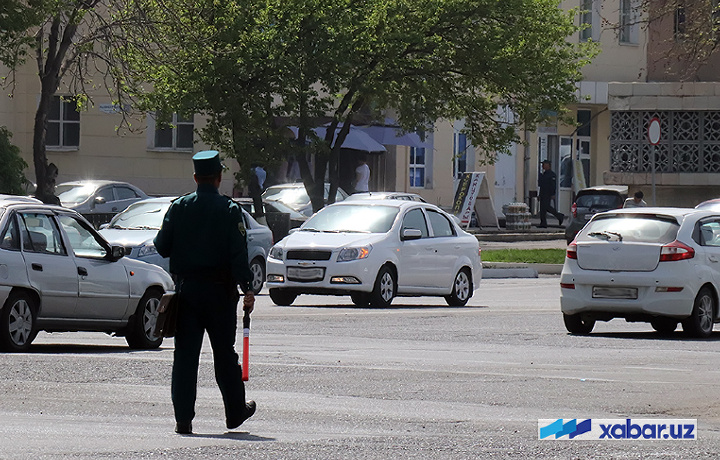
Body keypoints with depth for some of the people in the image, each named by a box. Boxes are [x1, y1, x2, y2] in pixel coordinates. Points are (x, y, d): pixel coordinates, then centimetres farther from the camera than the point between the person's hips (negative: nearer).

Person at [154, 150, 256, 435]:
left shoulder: (179, 208, -1)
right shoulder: (229, 210, -6)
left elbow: (162, 247, 1)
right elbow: (239, 253, -12)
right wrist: (247, 289, -10)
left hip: (186, 290, 1)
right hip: (220, 291, -1)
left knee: (185, 355, 2)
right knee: (224, 354, 11)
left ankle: (183, 419, -3)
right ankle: (235, 412, 22)